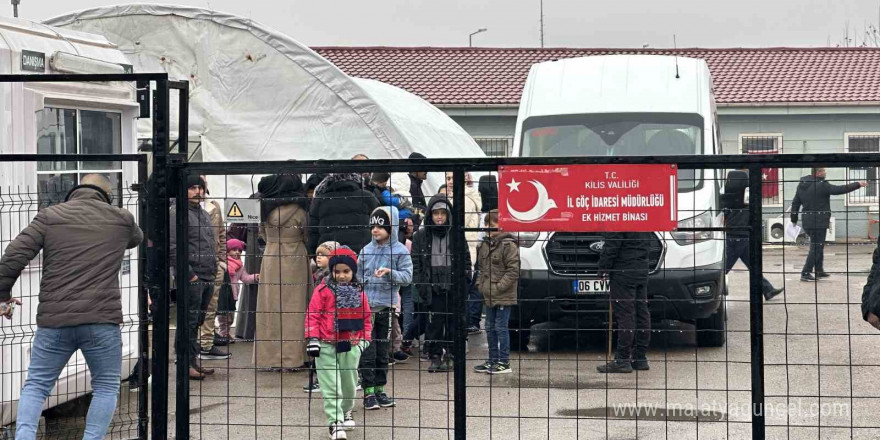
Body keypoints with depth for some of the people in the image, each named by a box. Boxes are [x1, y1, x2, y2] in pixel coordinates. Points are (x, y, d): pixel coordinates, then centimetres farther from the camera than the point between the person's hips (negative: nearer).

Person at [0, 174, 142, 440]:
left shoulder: (50, 216, 6)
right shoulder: (121, 219, 9)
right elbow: (136, 238, 33)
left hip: (54, 319, 1)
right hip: (102, 320, -1)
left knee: (36, 385, 12)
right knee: (106, 387, 14)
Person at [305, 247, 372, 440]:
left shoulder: (359, 293, 6)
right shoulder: (323, 290, -5)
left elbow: (366, 318, 13)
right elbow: (313, 315, -5)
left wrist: (364, 340, 7)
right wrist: (312, 339, -11)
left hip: (351, 345, 4)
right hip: (326, 346, -4)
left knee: (349, 382, 16)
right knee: (331, 386, -6)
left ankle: (346, 412, 40)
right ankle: (335, 423, -6)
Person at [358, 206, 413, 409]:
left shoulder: (400, 251, -1)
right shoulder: (366, 251, 6)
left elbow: (407, 276, -7)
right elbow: (358, 277, 12)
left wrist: (390, 272, -24)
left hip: (386, 308, -1)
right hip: (366, 307, 1)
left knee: (383, 351, 9)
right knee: (367, 351, -4)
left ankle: (380, 389, 20)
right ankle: (368, 391, 1)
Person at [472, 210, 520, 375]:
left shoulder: (508, 245, -12)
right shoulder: (485, 245, 12)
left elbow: (513, 270, -17)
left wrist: (498, 287, -18)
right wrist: (480, 283, 8)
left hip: (503, 296, -8)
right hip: (488, 296, 8)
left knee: (501, 328, -5)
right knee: (490, 328, 13)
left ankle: (504, 363, 2)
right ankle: (493, 361, 22)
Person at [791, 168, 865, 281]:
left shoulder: (801, 185, 10)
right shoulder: (821, 185, -15)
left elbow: (795, 203, 15)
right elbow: (839, 190, -16)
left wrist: (794, 219, 22)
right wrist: (858, 185, -8)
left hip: (807, 221, 9)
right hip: (818, 221, -9)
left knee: (819, 246, 21)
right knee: (816, 248, -5)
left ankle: (819, 271, 27)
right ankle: (805, 273, -9)